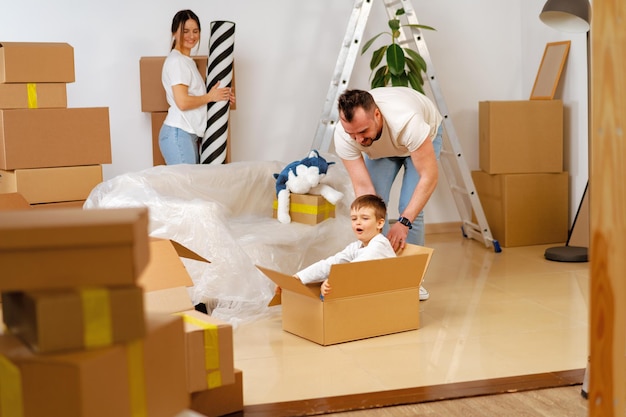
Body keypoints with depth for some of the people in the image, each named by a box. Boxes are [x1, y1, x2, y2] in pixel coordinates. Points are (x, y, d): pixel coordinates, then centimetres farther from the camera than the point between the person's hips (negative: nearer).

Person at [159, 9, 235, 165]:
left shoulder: (187, 61, 21)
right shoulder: (176, 61, -9)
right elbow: (182, 102, -17)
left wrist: (221, 96, 10)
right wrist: (211, 97, -5)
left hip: (189, 134, 9)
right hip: (178, 134, -9)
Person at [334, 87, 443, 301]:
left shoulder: (407, 121, -47)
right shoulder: (343, 136, -36)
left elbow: (430, 176, -40)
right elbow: (363, 187, -32)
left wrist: (404, 222, -46)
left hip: (426, 134, -3)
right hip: (380, 147, 3)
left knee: (409, 208, -16)